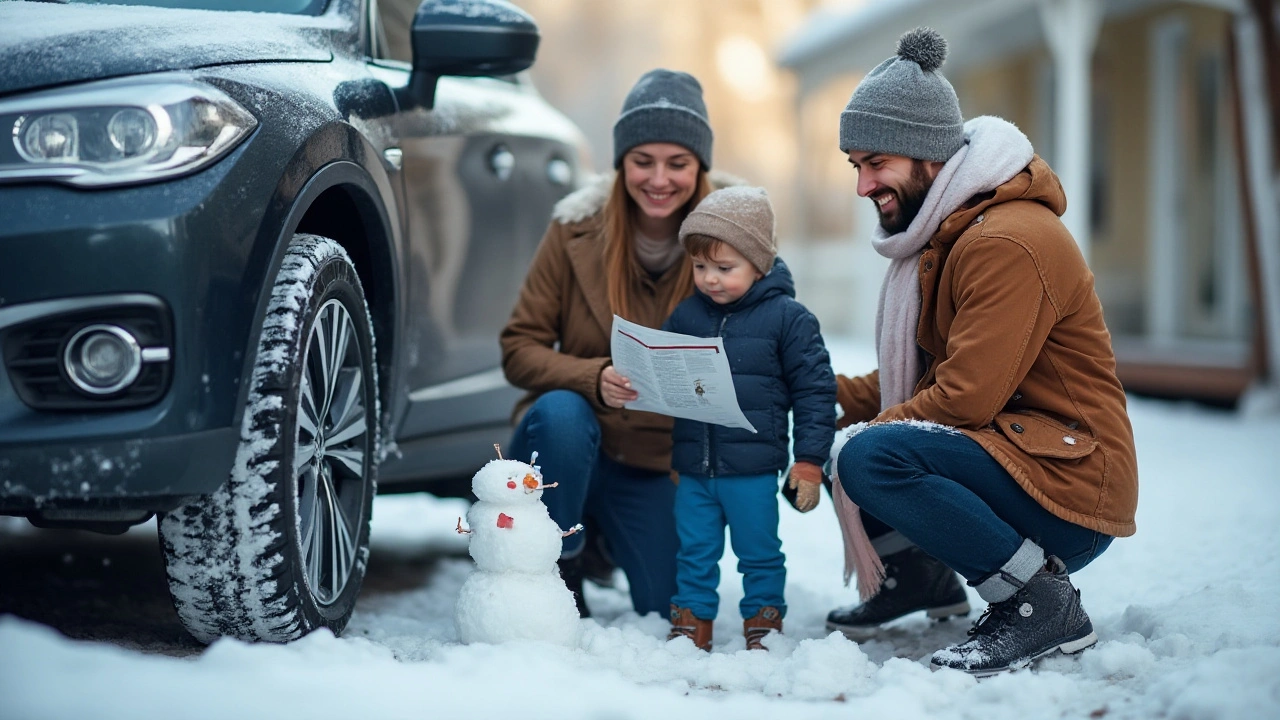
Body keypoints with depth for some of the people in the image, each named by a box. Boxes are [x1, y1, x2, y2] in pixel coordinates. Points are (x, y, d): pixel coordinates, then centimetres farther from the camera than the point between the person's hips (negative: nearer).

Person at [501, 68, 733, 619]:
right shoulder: (578, 227, -10)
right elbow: (519, 348, -9)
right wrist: (594, 379, -27)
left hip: (661, 463, 1)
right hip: (566, 446, -1)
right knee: (559, 412, -34)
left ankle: (606, 533, 24)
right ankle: (559, 573, -9)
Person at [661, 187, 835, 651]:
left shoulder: (787, 318, -6)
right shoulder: (685, 316, 6)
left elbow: (815, 391, -5)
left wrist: (809, 461, -7)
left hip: (752, 467, -4)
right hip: (693, 467, 4)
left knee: (759, 553, 10)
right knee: (694, 553, 14)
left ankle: (764, 624, 25)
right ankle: (691, 623, 28)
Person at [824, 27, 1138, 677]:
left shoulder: (1008, 241, -19)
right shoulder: (944, 232, 13)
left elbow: (966, 397, -25)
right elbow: (921, 374, 13)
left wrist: (861, 431, -13)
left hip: (1070, 488, -10)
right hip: (1011, 452, 10)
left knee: (869, 456, -30)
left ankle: (1041, 601, -17)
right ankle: (916, 571, 18)